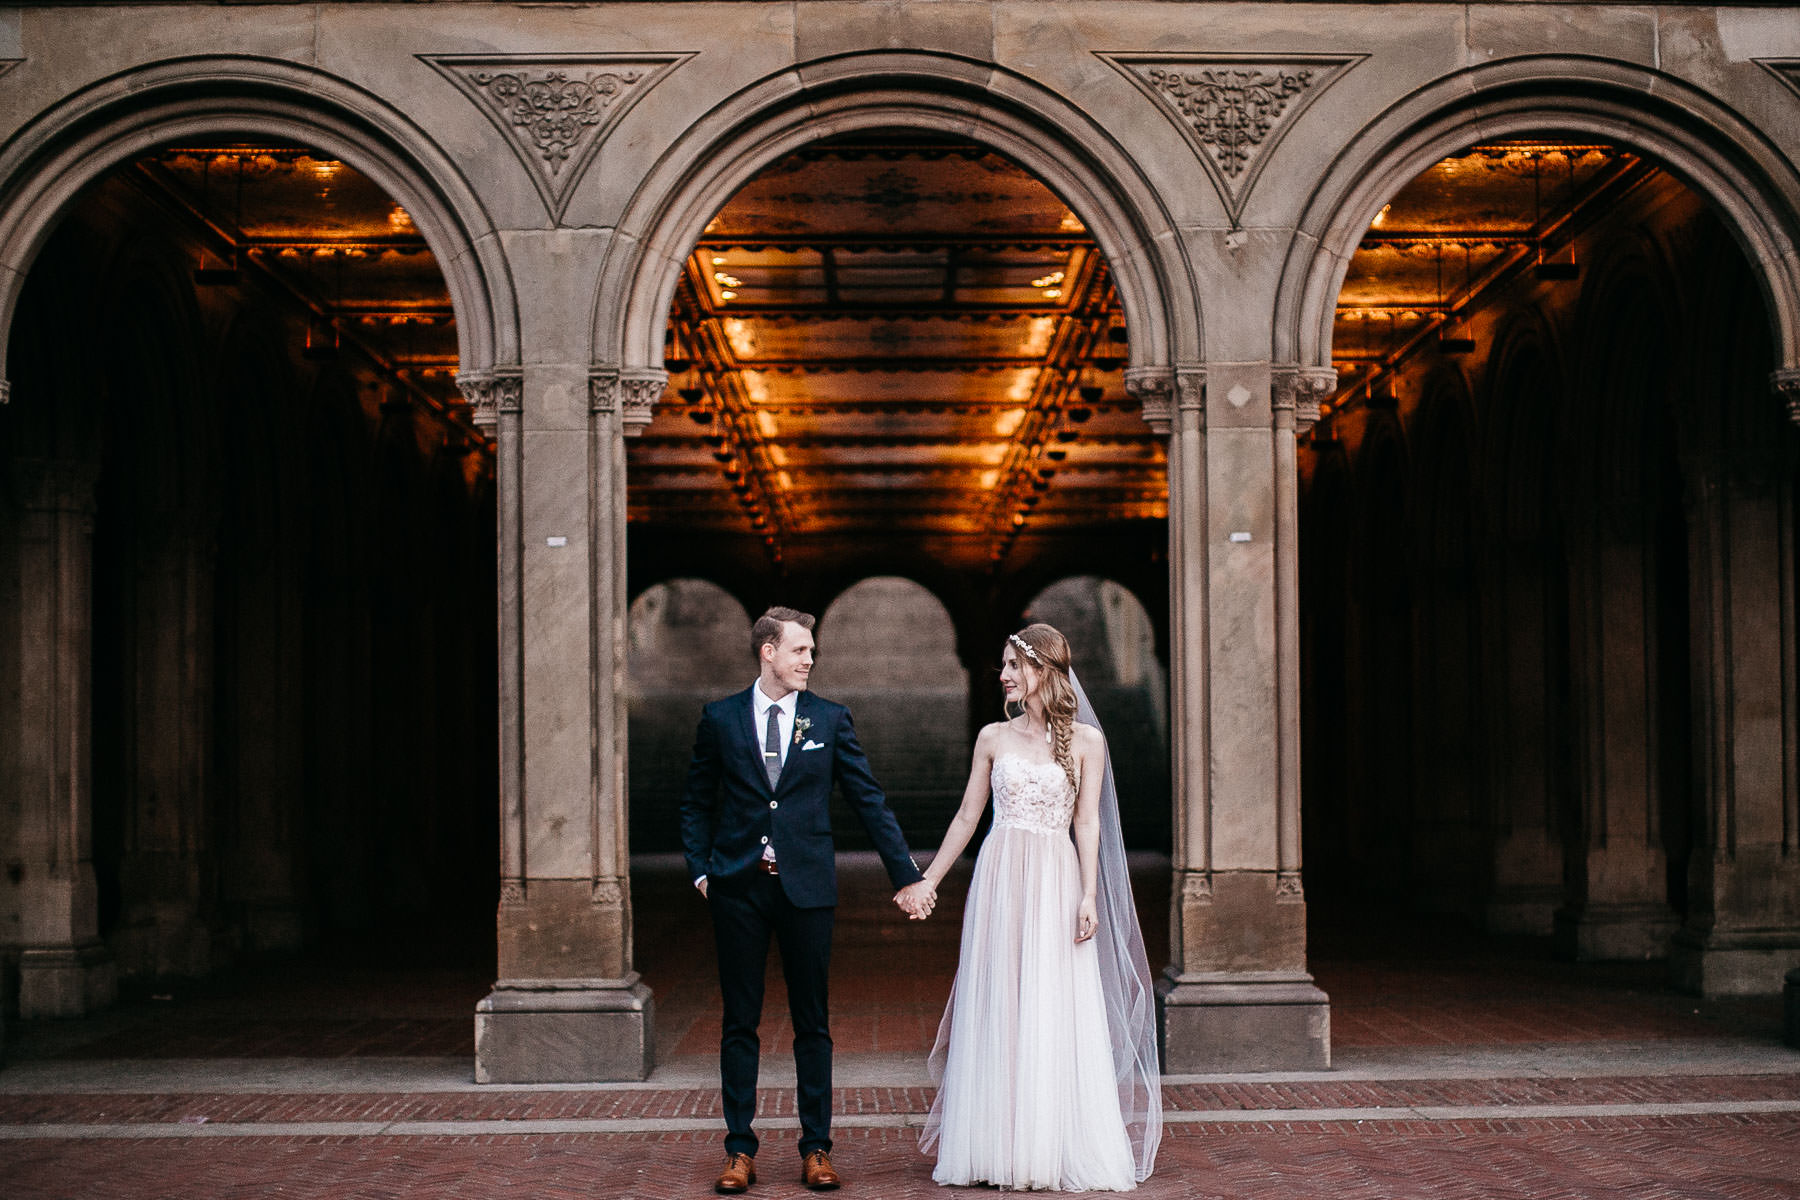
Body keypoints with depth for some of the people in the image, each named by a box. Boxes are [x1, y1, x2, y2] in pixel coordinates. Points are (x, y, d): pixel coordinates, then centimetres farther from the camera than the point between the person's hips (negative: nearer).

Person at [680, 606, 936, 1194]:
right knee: (740, 1022, 4)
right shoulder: (720, 719, 4)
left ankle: (816, 1149, 13)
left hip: (807, 886, 0)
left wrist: (907, 875, 2)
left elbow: (869, 801, 4)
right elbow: (696, 804, 11)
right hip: (738, 888, 0)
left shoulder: (830, 720, 4)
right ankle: (740, 1150, 12)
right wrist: (700, 870, 0)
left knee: (813, 1023, 5)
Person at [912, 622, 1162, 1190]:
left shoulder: (1085, 740, 2)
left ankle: (1060, 1150, 7)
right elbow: (967, 817, 13)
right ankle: (996, 1147, 10)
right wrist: (928, 880, 13)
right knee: (995, 1012, 3)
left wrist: (1088, 896, -10)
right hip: (998, 880, 2)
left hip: (1055, 883, -2)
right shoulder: (993, 737, 8)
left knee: (1056, 1015, -2)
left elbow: (1086, 824, -2)